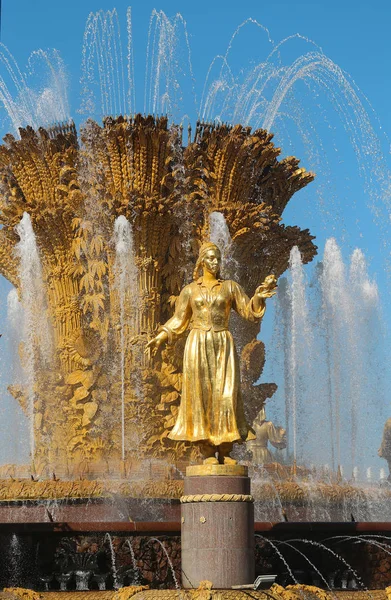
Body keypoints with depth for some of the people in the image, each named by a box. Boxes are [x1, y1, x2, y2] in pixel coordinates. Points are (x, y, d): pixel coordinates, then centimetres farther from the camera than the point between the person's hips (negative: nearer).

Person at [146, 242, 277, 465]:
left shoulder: (230, 287, 10)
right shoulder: (190, 290, 10)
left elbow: (250, 311, 5)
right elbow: (179, 320, 13)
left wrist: (259, 296, -13)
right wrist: (160, 338, 1)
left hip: (223, 345, 0)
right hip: (198, 346, 0)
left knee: (225, 395, -6)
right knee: (201, 394, -6)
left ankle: (225, 451, -3)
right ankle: (207, 451, -4)